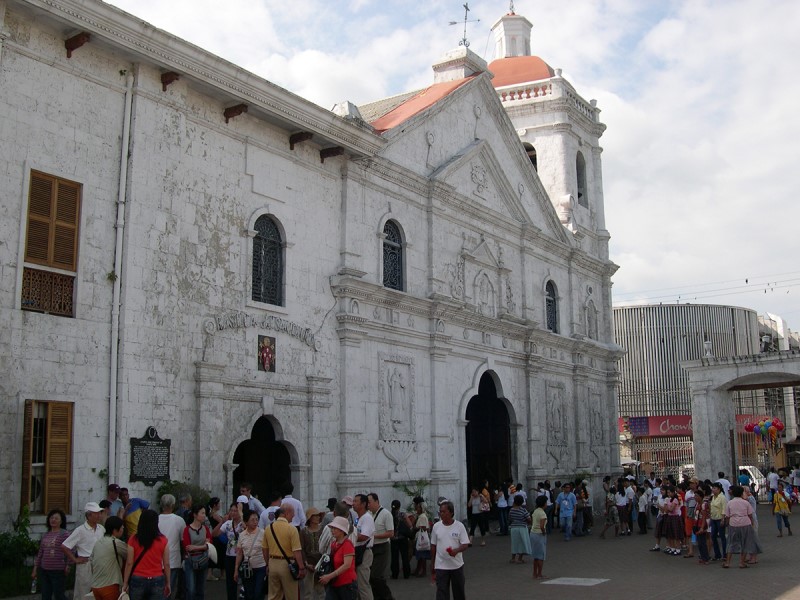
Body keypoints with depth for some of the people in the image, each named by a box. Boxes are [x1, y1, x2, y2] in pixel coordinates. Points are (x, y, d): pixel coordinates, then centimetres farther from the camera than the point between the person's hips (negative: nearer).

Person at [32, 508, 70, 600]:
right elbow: (40, 553, 16)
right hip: (43, 570, 6)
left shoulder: (65, 534, -7)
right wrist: (35, 569, 15)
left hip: (58, 571, -6)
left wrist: (68, 565, -16)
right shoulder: (45, 535, 12)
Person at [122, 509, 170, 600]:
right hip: (157, 581, 0)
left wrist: (125, 583, 4)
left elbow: (129, 564, -5)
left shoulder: (133, 540, -5)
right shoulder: (163, 540, -4)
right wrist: (168, 583, 10)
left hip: (138, 581, 0)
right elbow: (166, 564, -1)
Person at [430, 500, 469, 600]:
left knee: (459, 592, 15)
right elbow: (433, 547, 6)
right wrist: (432, 566, 8)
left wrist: (456, 550, -28)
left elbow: (465, 545, -7)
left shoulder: (459, 526, -7)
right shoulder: (436, 526, -2)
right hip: (441, 566, 0)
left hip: (457, 565, 0)